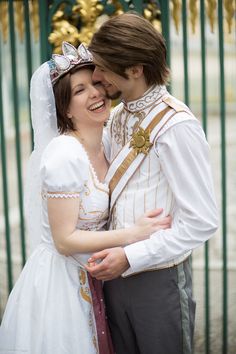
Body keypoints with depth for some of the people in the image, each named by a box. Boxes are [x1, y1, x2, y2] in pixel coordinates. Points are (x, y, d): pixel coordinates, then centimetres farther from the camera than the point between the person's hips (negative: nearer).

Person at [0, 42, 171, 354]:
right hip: (60, 280, -8)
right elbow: (64, 240, -23)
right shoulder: (64, 155, -23)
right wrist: (132, 234, -23)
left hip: (92, 278, 8)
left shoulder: (105, 146, 2)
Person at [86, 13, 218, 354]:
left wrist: (131, 257, -20)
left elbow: (203, 221, -20)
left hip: (159, 278, -7)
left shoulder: (176, 126, -19)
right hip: (116, 273, 7)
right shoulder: (118, 117, 5)